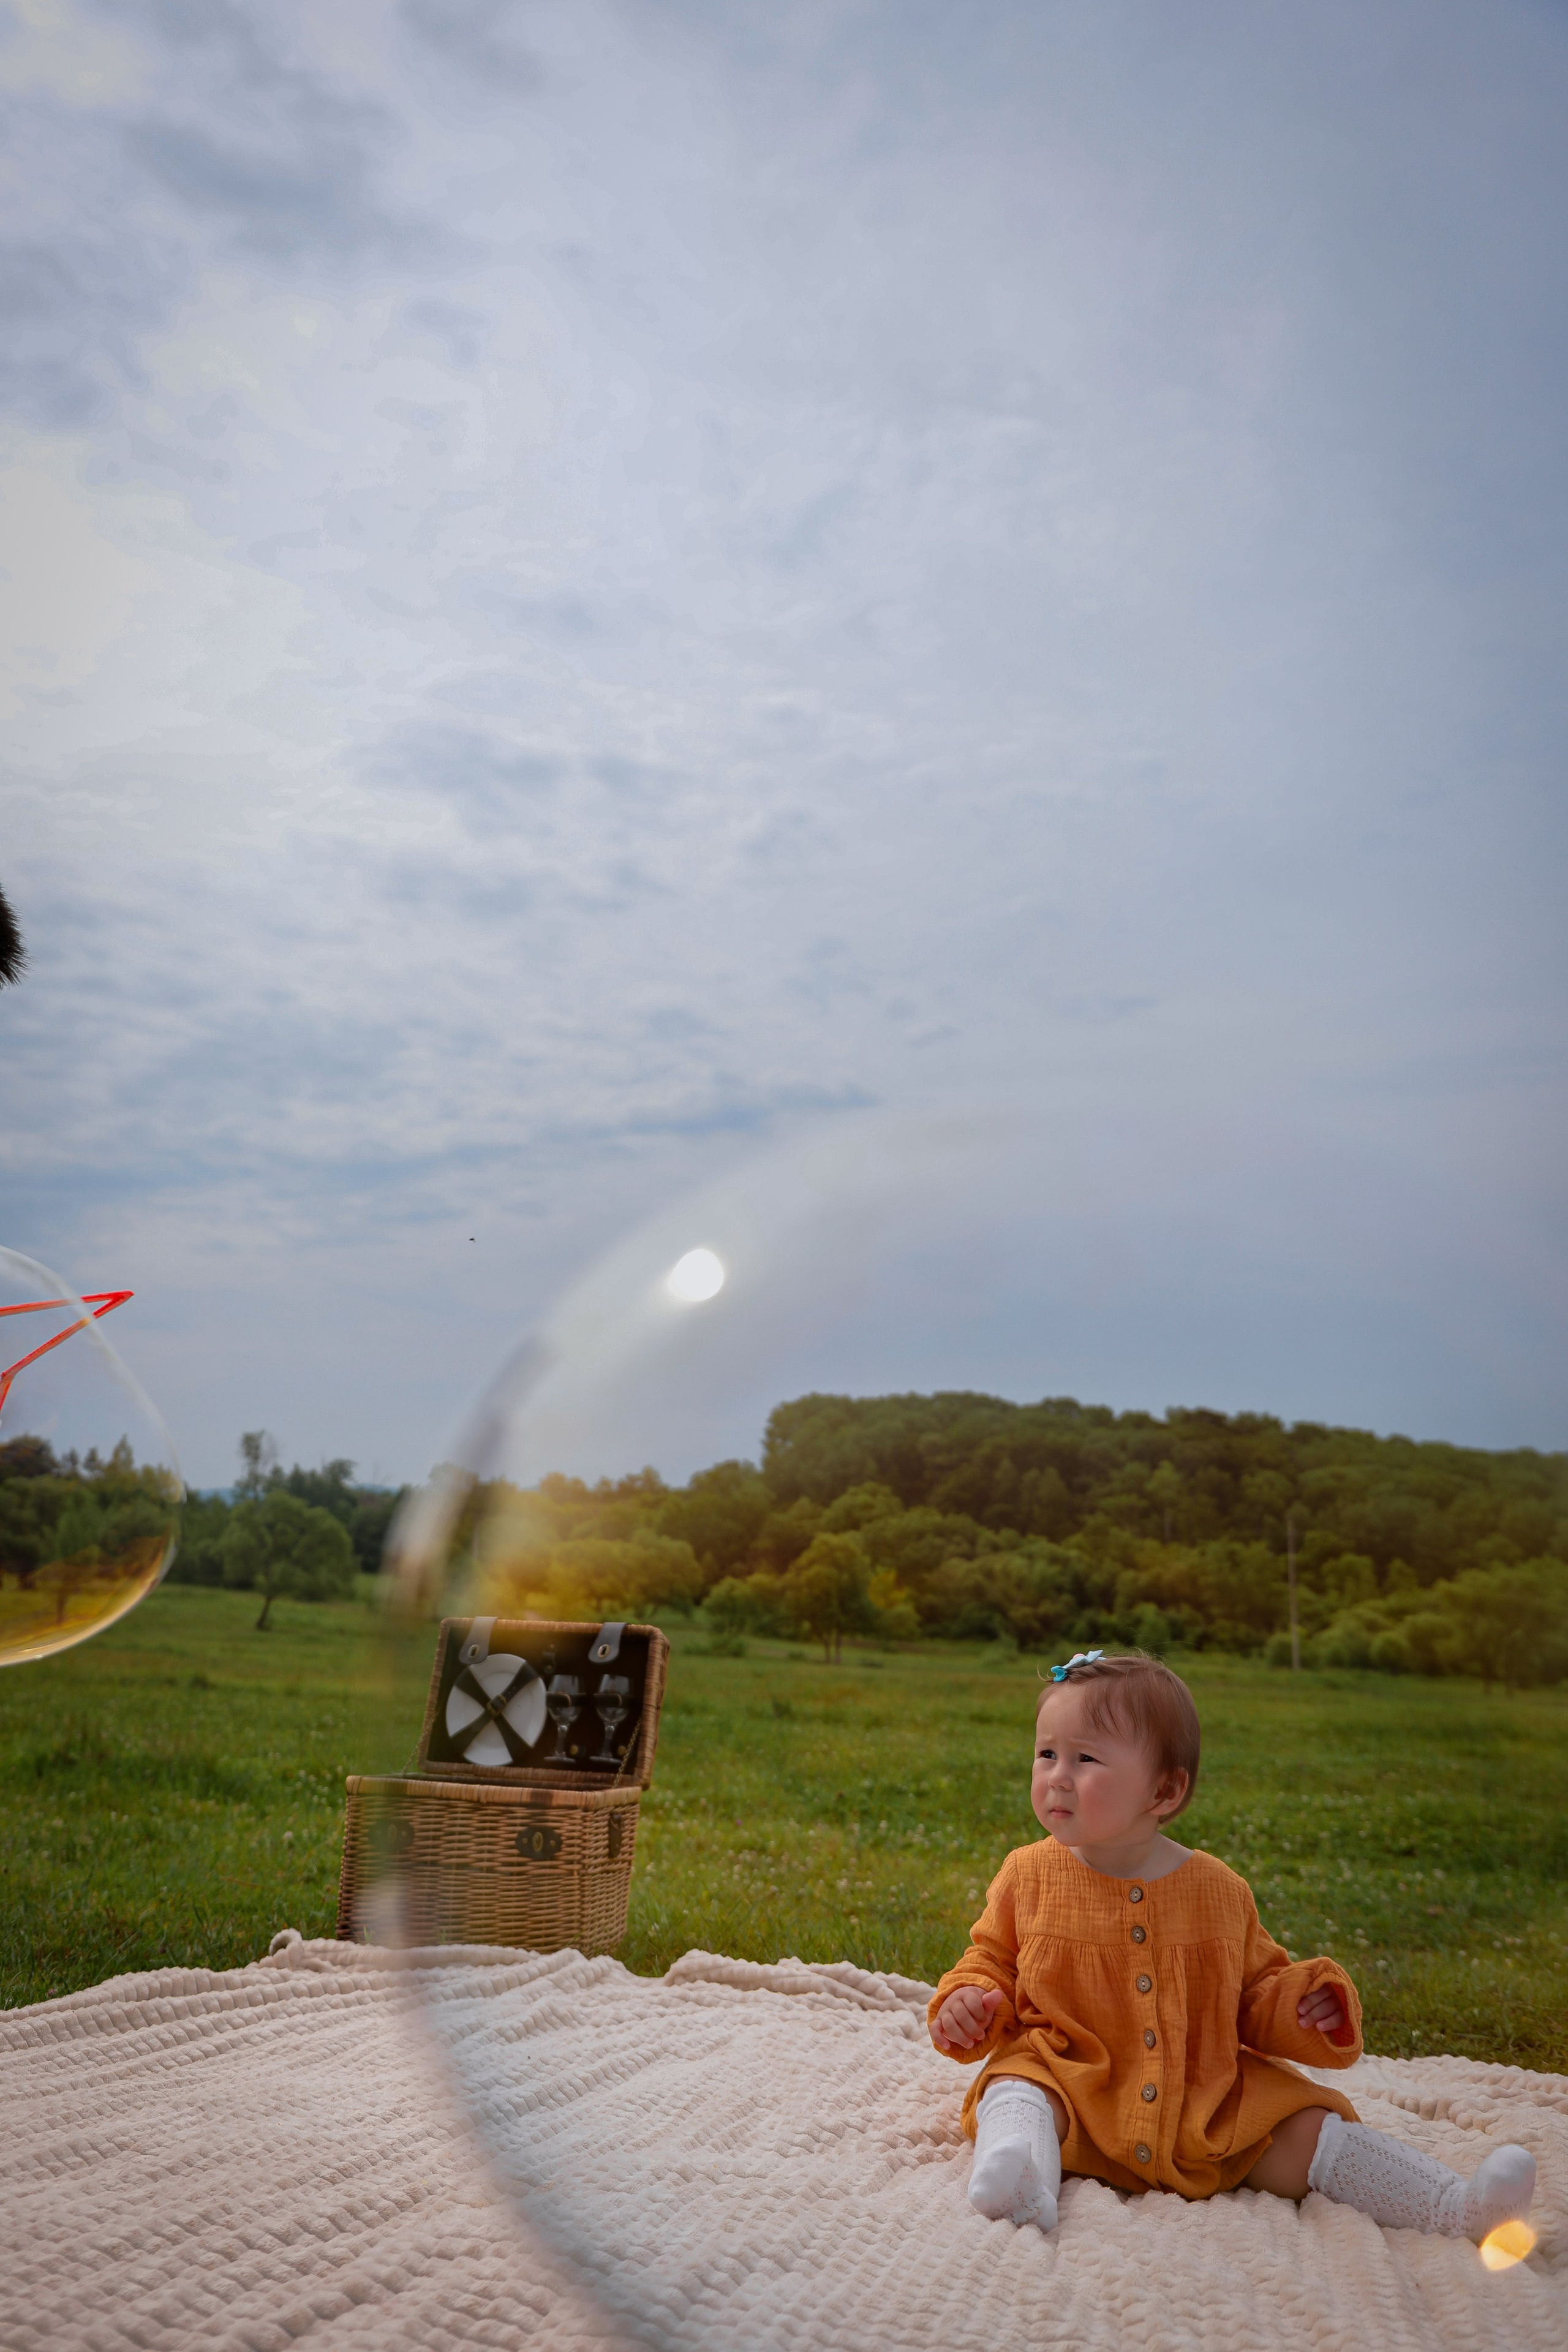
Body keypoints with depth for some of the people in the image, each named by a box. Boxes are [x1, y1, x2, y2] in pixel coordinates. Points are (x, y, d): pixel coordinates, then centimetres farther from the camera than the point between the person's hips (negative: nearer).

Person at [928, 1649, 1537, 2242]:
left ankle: (1456, 2206, -10)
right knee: (1017, 2088, -30)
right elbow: (992, 1959, 11)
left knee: (1306, 2130, -12)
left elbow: (1258, 1989, 12)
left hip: (1208, 2115, 2)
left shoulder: (1218, 1891, 1)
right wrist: (971, 1999, -10)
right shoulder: (1028, 1876, -1)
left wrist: (1303, 2003, -9)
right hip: (1070, 2088, -1)